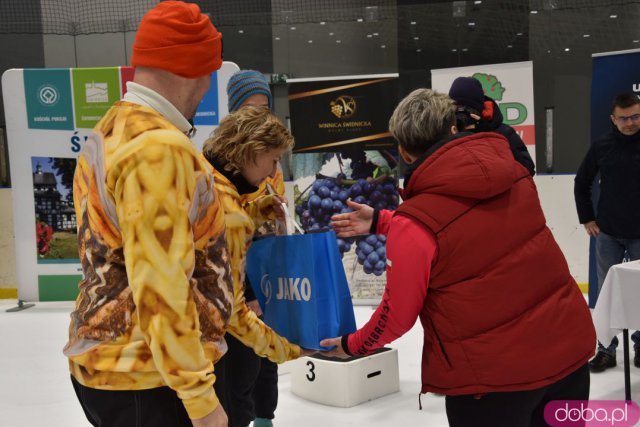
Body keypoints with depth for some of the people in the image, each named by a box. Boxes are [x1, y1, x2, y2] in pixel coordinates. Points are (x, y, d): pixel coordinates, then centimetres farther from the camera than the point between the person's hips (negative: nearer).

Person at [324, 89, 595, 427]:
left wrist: (354, 345, 11)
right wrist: (380, 222, 19)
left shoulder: (415, 222, -19)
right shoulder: (510, 170, -2)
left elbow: (399, 313, -9)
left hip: (493, 372, -6)